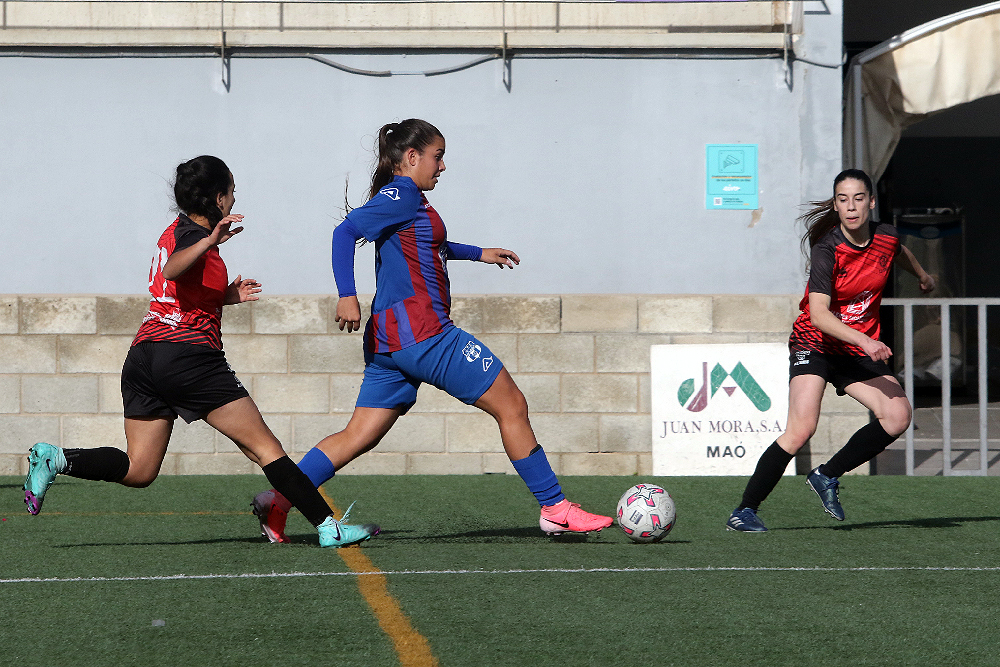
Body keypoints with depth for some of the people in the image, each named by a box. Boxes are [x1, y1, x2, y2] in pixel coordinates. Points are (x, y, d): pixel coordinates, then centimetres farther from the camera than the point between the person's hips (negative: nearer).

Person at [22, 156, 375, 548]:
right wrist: (209, 243, -45)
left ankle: (55, 459, -10)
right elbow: (172, 270, -31)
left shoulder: (178, 230, 20)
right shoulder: (193, 233, -7)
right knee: (265, 447, -3)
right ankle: (328, 527, -4)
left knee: (139, 470, 7)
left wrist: (225, 297, 26)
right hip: (188, 355, -8)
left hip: (143, 354, 8)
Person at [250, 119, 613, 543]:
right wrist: (347, 295, -28)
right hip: (422, 333, -10)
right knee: (512, 407, -1)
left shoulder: (402, 198, 20)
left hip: (390, 339, 10)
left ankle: (277, 500, -2)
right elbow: (346, 231, -20)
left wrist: (478, 253, 43)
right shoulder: (403, 194, -8)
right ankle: (555, 509, 2)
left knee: (358, 438, 7)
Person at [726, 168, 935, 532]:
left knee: (897, 415, -14)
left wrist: (923, 277, 44)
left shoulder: (886, 237, -3)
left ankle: (827, 475, 2)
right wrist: (864, 340, -42)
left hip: (861, 348, 6)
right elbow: (819, 314, -30)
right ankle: (744, 511, -16)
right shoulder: (827, 250, -21)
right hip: (816, 343, -6)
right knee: (801, 428, -23)